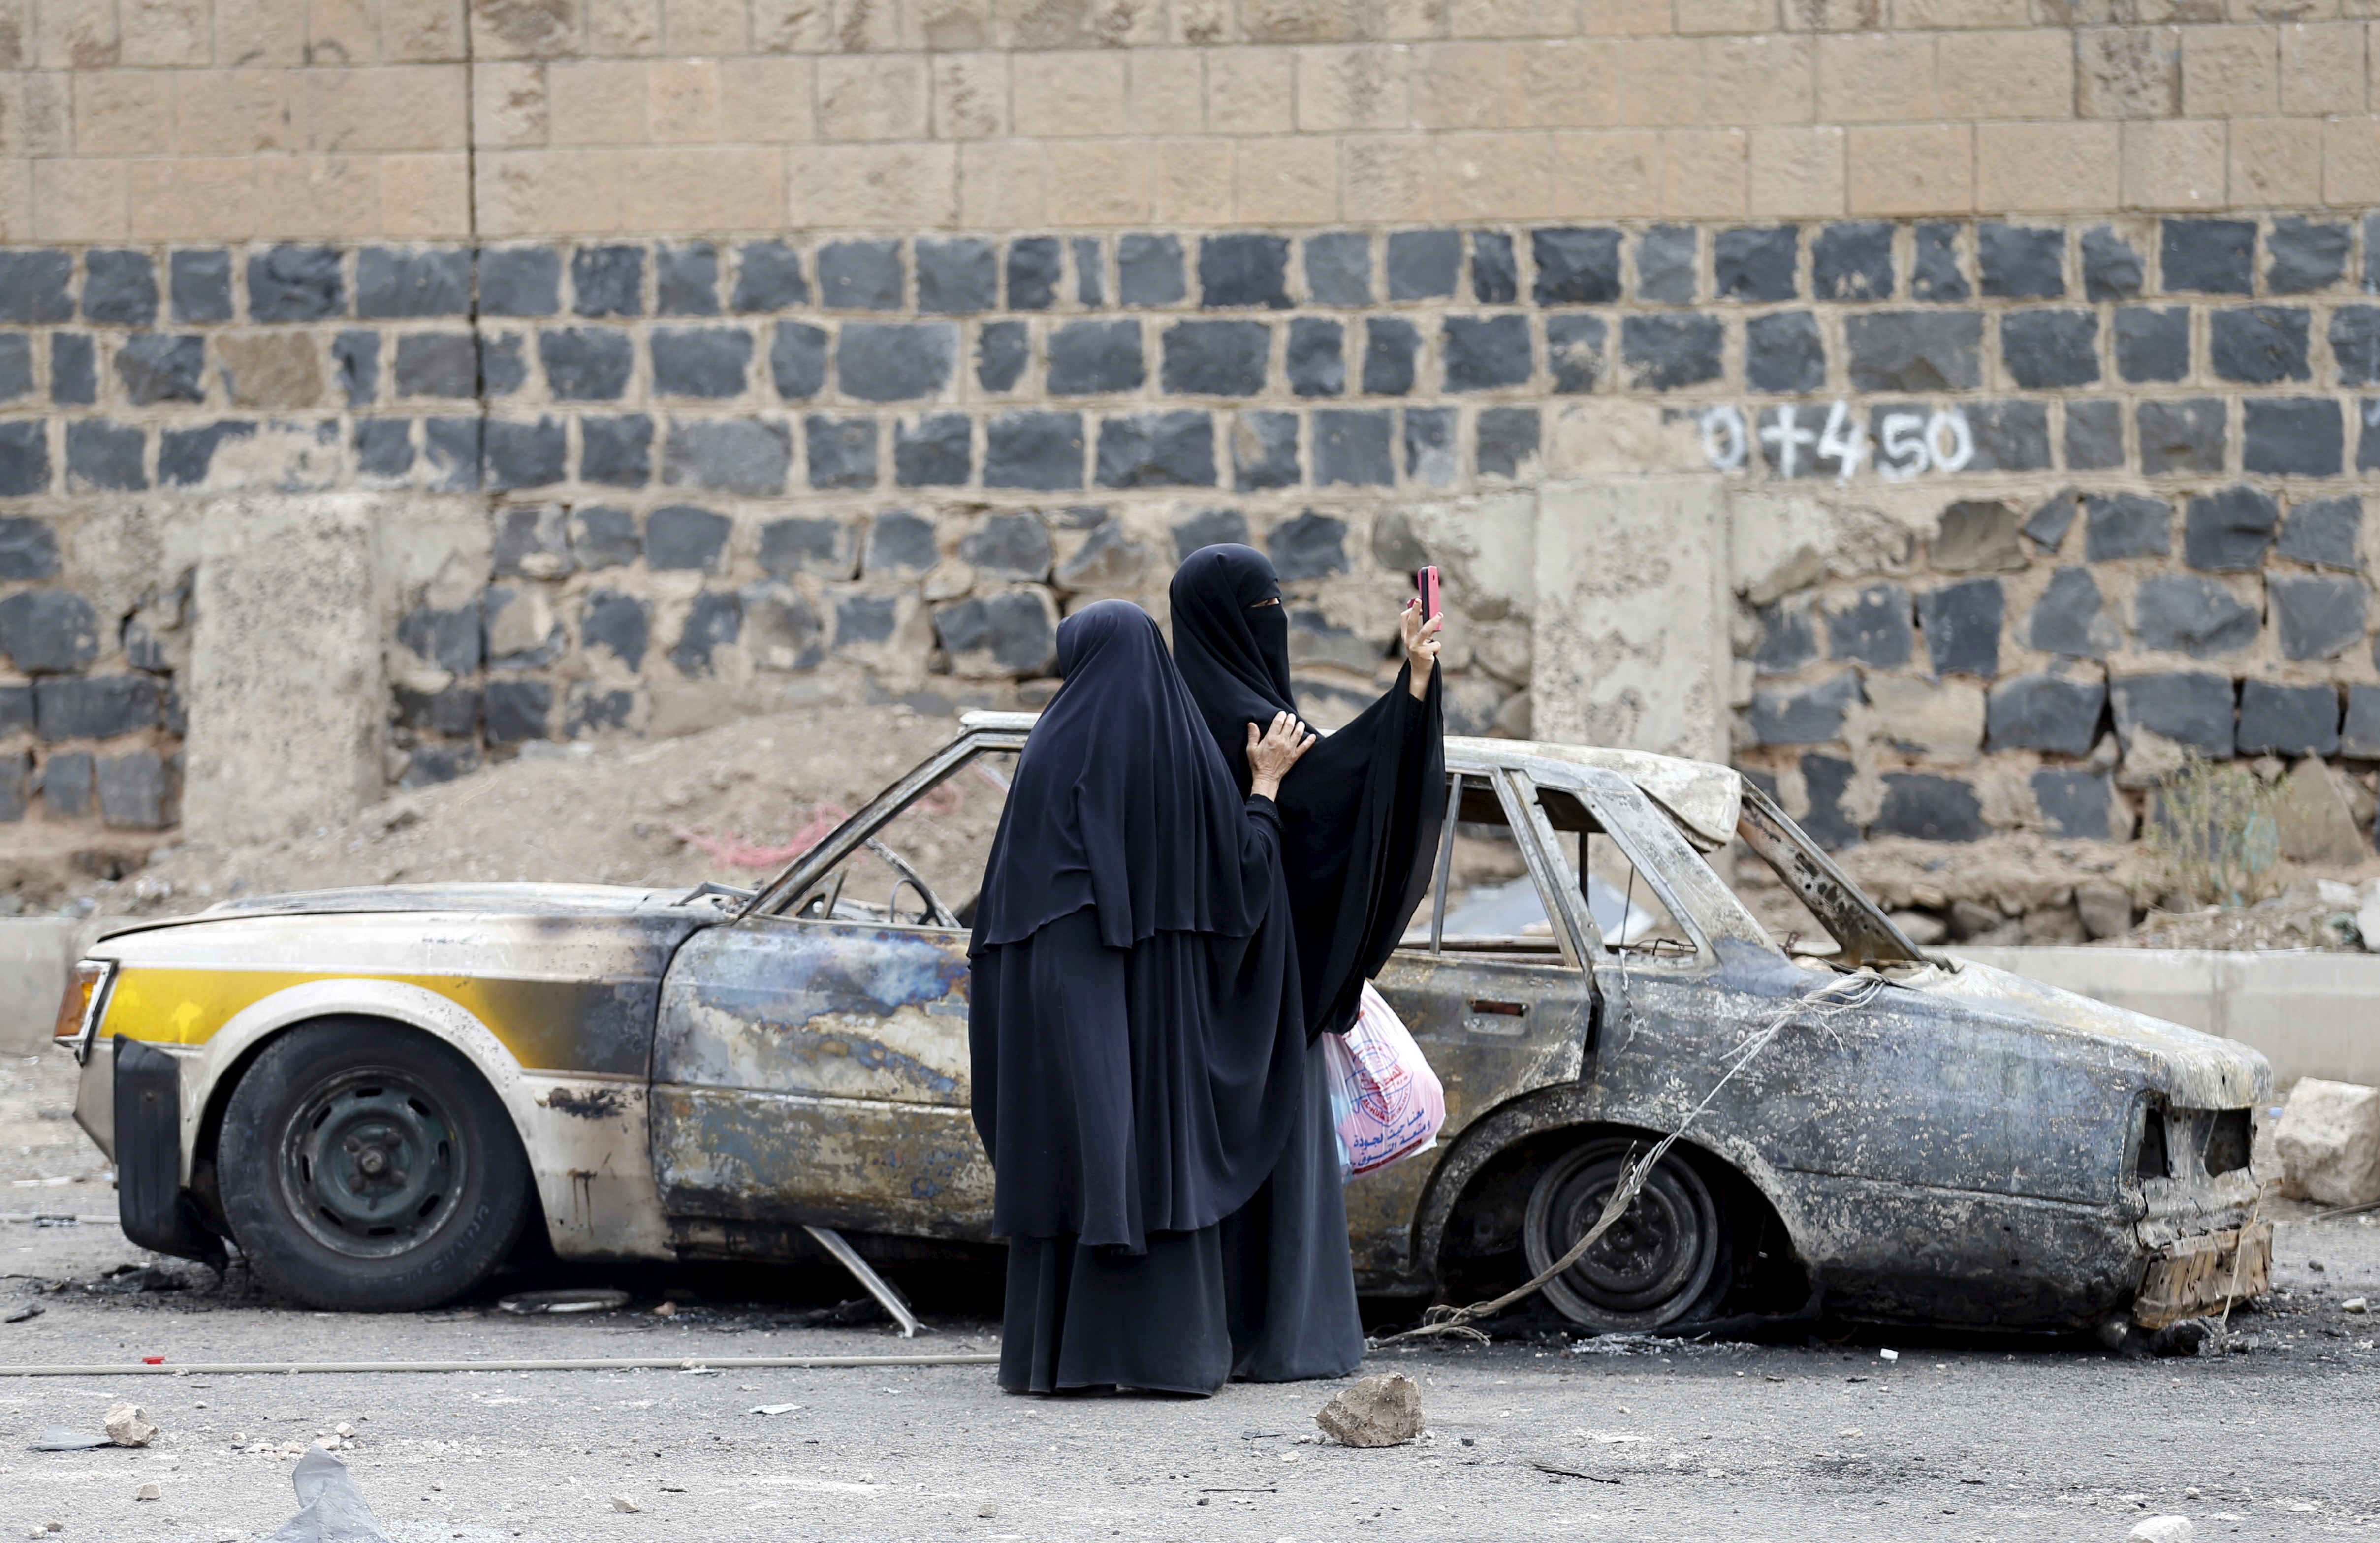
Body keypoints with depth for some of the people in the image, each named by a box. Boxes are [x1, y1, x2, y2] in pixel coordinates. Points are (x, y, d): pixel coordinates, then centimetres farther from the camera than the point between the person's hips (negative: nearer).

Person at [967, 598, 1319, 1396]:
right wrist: (1265, 783, 15)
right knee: (1161, 1150, 3)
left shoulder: (1056, 748, -2)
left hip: (1065, 998, -1)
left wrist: (989, 968, 12)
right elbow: (1239, 868, 3)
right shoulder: (1190, 751, 0)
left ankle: (1056, 1349, 1)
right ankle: (1165, 1348, 0)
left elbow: (1013, 870, 0)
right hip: (1161, 994, 1)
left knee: (1066, 1157, 2)